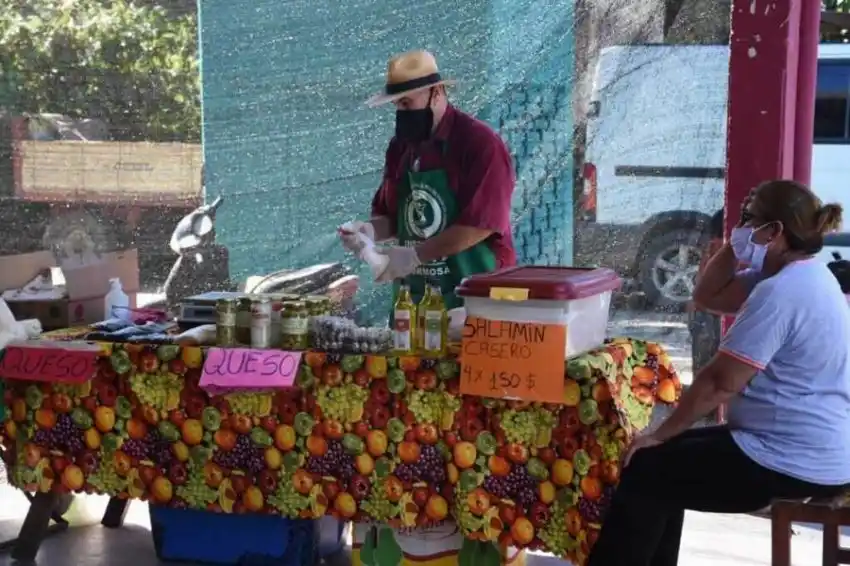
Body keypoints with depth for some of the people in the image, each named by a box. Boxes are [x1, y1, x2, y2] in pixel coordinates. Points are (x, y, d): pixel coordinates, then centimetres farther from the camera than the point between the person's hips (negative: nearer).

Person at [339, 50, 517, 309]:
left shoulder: (481, 143, -12)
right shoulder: (400, 146, 10)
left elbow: (481, 222, -19)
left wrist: (415, 255, -20)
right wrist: (370, 230, -8)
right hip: (414, 295, 6)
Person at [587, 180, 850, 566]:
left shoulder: (782, 292, -23)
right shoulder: (800, 276, 10)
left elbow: (719, 382, -21)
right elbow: (707, 296, 16)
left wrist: (660, 434, -11)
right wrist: (735, 246, 2)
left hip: (793, 463, -10)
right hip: (809, 449, 10)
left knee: (645, 471, -1)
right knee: (667, 460, 20)